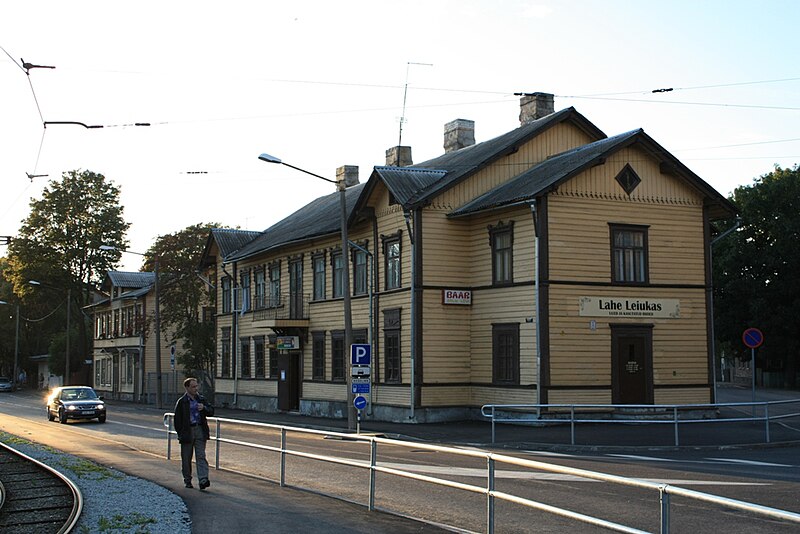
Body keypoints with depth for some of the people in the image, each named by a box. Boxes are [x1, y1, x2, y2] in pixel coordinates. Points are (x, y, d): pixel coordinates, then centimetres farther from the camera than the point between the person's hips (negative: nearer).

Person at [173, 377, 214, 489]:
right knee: (186, 458, 7)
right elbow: (177, 419, -1)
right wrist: (180, 434, -6)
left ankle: (203, 480, -16)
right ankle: (187, 480, 21)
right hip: (187, 432, -2)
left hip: (200, 430, 2)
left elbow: (211, 412, 8)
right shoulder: (181, 402, -2)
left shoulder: (201, 399, 10)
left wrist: (204, 408, -12)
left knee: (201, 456, -7)